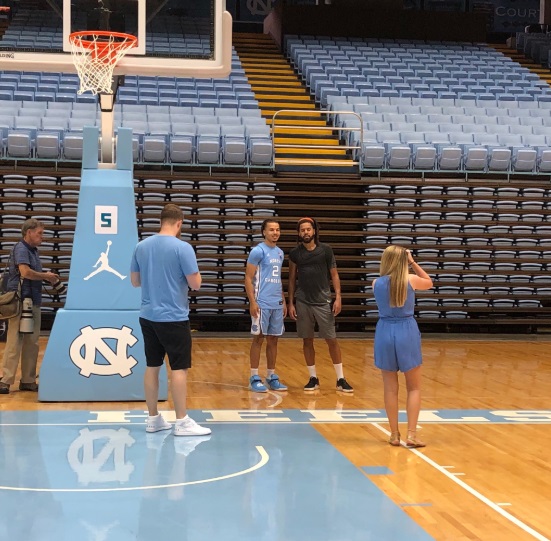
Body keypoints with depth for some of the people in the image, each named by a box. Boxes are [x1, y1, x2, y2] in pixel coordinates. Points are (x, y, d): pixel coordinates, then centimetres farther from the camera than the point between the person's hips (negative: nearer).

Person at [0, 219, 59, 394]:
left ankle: (28, 380, 16)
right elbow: (26, 272, -24)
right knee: (15, 342, -7)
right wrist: (47, 276, -11)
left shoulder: (33, 250, 16)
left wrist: (47, 277, 4)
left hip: (34, 301, 9)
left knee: (32, 343, 10)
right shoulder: (21, 249, -11)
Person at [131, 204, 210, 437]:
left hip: (148, 316, 6)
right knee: (179, 368, 0)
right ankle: (182, 422, 2)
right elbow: (195, 284, -11)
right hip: (173, 318, -6)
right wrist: (192, 271, 8)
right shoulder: (183, 248, -13)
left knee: (152, 367, 11)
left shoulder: (141, 246, 4)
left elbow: (135, 281, 12)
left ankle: (153, 419, 17)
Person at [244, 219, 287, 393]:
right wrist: (252, 302, -17)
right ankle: (254, 378, 5)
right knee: (259, 338, -2)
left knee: (273, 339, 10)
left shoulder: (280, 253, 14)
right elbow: (248, 278, -10)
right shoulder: (258, 251, -8)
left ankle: (272, 376, 17)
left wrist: (284, 302, 19)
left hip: (277, 304, 7)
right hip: (262, 304, -7)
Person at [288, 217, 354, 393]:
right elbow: (292, 279, 9)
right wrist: (290, 303, 4)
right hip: (303, 302, 2)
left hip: (323, 301, -2)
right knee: (307, 340, 6)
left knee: (332, 340, -1)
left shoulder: (325, 250, -1)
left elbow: (334, 275, 2)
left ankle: (340, 379, 6)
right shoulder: (295, 253, 3)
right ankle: (313, 378, 16)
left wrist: (338, 297, -7)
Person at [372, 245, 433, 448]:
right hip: (407, 332, -2)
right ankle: (411, 434, 1)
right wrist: (413, 263, 10)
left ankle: (394, 434, 14)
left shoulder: (377, 283, -2)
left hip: (385, 333, 2)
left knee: (391, 388, 10)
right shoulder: (411, 280, -6)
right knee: (414, 388, 8)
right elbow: (429, 283, 16)